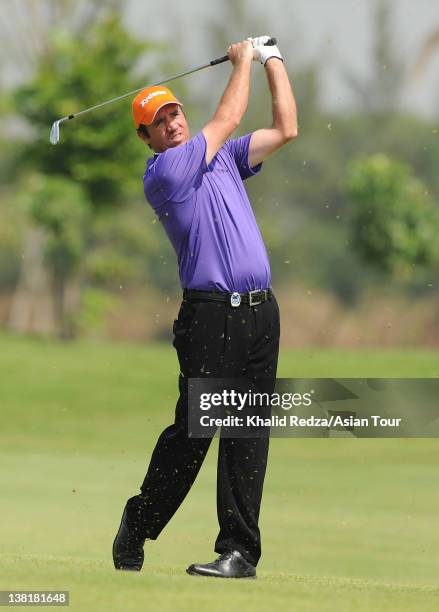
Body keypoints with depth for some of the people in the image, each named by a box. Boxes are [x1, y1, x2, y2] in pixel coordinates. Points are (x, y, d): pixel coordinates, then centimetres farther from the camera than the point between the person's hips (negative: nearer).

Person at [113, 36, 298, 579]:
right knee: (192, 428, -8)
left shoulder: (222, 157, 19)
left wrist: (272, 60, 18)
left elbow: (285, 130, 21)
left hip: (260, 311, 6)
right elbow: (228, 119, -2)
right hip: (212, 314, -6)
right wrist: (243, 61, 13)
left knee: (248, 433, 1)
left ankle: (240, 550, 0)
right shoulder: (162, 174, -4)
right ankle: (137, 528, 8)